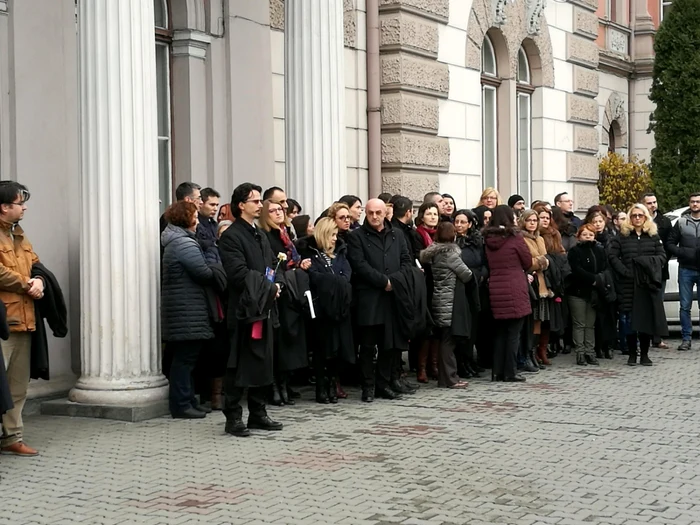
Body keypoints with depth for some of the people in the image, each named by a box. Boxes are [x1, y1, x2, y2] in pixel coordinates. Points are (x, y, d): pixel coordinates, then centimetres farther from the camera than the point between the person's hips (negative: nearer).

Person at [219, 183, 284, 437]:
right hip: (243, 308, -8)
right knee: (239, 365, -5)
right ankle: (233, 418, 1)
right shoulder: (231, 236, -9)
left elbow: (274, 264, 20)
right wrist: (268, 287, -12)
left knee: (263, 363, 12)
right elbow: (239, 273, -18)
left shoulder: (260, 235, 18)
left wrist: (277, 284, -1)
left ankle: (258, 414, 21)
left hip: (265, 307, 8)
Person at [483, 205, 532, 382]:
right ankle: (510, 372, 0)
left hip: (495, 290, 5)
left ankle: (497, 371, 13)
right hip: (514, 291, -5)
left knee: (499, 332, 12)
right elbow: (528, 263, 2)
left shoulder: (488, 239, 5)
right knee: (513, 332, 0)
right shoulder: (515, 237, -8)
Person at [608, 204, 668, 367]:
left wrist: (650, 263, -12)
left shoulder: (653, 235, 11)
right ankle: (632, 354, 7)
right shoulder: (622, 236, 6)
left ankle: (644, 354, 9)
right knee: (631, 318, -2)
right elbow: (612, 256, 0)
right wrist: (624, 271, -11)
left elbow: (662, 256, 7)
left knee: (648, 318, 0)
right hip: (629, 283, -1)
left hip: (649, 283, 1)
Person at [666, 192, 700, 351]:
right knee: (685, 306, 3)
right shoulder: (681, 222, 8)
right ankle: (686, 339, 9)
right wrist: (684, 252, -10)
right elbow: (670, 244, 6)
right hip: (686, 270, 1)